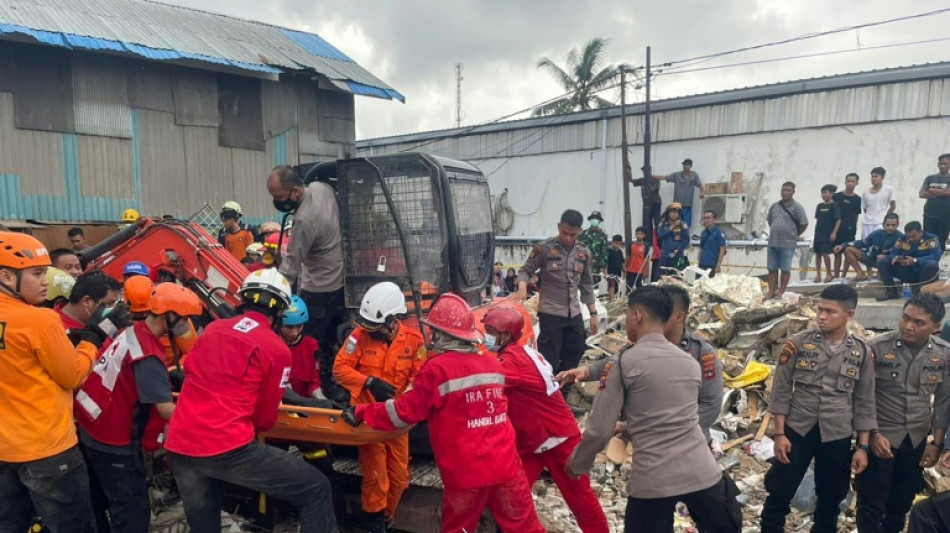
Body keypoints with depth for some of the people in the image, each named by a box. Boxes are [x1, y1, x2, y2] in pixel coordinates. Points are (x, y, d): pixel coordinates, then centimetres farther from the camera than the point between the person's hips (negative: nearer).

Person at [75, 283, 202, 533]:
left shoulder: (133, 332, 0)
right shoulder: (147, 355, -26)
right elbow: (165, 409, -27)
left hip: (93, 431, 10)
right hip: (114, 443, -10)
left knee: (99, 501, 25)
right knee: (133, 510, -1)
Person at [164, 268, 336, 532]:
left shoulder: (211, 329, 10)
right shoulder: (277, 349, -4)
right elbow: (265, 419, 4)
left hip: (179, 446, 7)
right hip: (229, 449, -7)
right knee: (316, 489, 3)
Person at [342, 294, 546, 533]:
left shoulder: (437, 369, -14)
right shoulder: (493, 363, 5)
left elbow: (405, 411, -7)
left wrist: (361, 412, 6)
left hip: (466, 472, -4)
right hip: (505, 465, 4)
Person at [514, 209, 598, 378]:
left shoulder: (584, 252, 4)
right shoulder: (544, 248, -10)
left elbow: (586, 284, 11)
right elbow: (525, 270, -3)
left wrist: (593, 314, 10)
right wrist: (522, 288, -25)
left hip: (574, 314, 5)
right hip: (550, 313, -5)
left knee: (573, 358, 13)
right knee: (550, 361, -1)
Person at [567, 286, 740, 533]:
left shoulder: (625, 362, -7)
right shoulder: (691, 363, 9)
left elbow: (600, 429, -5)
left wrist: (577, 464, 13)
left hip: (653, 482, -4)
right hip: (702, 474, 4)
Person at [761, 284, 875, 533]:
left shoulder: (862, 352, -1)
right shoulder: (798, 343, -7)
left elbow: (864, 402, 5)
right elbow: (781, 391, -3)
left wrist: (863, 446, 4)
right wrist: (779, 433, -7)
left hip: (837, 436, 2)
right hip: (797, 430, -1)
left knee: (830, 499, 16)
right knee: (779, 494, 4)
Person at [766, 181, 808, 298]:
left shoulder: (797, 207, -6)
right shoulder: (774, 206, 8)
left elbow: (804, 224, -4)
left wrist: (795, 235, 4)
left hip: (788, 244, -4)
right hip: (773, 242, 5)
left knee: (785, 269, 4)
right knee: (772, 268, 8)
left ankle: (781, 292, 12)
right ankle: (771, 292, 16)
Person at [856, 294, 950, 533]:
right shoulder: (877, 347, -15)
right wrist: (873, 434, -13)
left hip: (917, 440, 4)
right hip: (881, 436, -3)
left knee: (902, 501, 17)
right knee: (871, 502, 4)